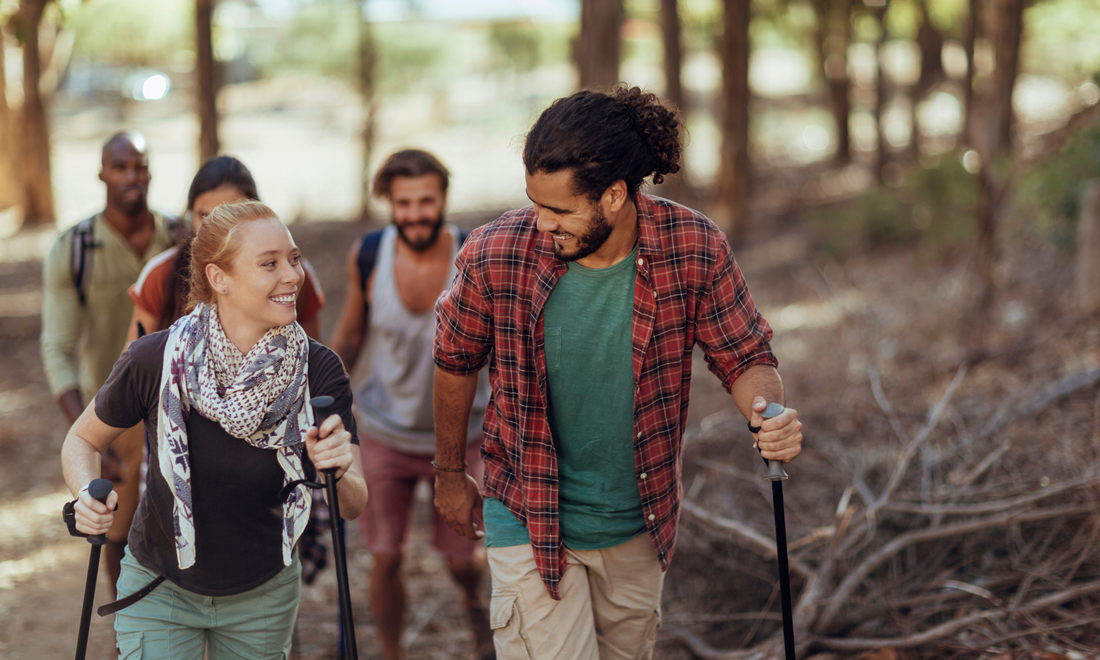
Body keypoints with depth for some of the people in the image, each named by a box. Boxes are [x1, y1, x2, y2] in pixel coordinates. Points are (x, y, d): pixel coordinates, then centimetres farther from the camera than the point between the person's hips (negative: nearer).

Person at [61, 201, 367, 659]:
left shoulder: (318, 371, -17)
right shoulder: (155, 360, -22)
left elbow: (354, 505, -15)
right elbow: (82, 440, -4)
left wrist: (339, 474, -37)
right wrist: (88, 496, -24)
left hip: (264, 594, 2)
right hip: (160, 589, -2)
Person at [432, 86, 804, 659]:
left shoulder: (693, 250, -18)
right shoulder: (496, 256, -19)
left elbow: (745, 357, -5)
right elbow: (455, 362, -1)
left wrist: (767, 411, -29)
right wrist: (450, 474, 11)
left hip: (640, 524, 3)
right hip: (530, 521, -2)